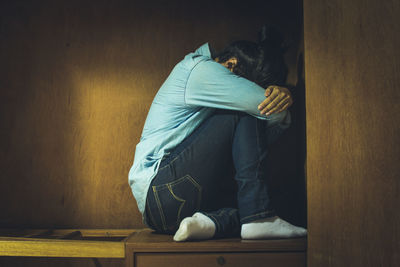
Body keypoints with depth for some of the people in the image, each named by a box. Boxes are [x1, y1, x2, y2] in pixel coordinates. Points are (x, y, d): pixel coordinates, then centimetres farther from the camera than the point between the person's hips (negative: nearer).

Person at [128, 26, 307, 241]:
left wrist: (282, 97, -5)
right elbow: (267, 108, -18)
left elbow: (263, 138, 14)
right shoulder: (199, 69, -9)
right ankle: (259, 219, -17)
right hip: (160, 190, -9)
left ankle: (209, 221, -17)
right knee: (245, 115, -12)